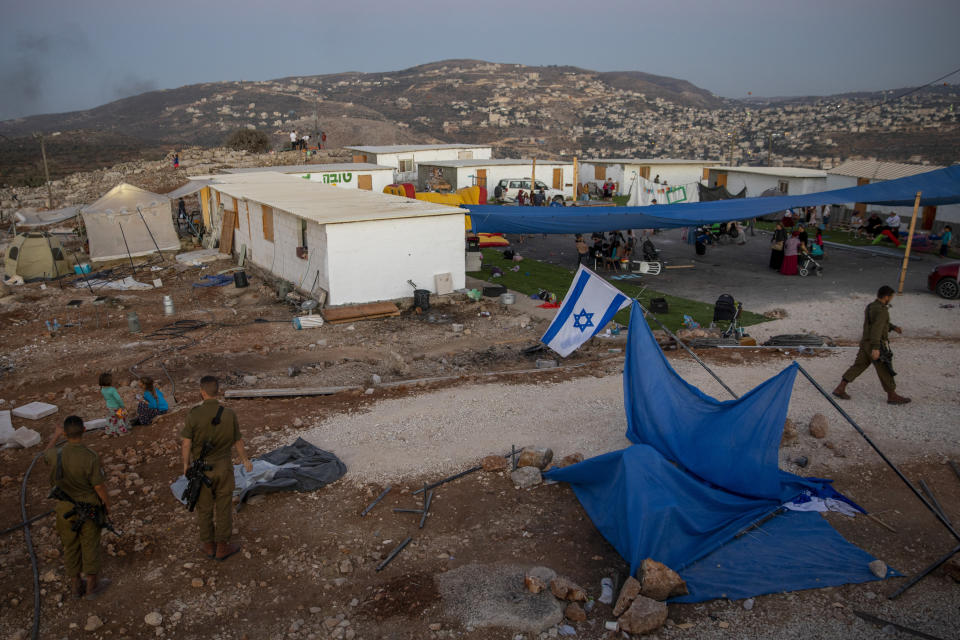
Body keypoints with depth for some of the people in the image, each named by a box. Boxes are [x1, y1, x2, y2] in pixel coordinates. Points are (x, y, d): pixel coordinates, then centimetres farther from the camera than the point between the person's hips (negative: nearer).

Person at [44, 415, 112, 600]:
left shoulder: (56, 455, -18)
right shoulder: (90, 457, -26)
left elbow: (46, 454, 10)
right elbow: (99, 486, -18)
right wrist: (106, 502, 1)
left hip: (65, 508, 3)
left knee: (70, 546, 20)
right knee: (90, 546, 14)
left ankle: (76, 585, 35)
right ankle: (92, 586, 27)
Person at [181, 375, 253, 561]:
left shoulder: (194, 414, -19)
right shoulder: (229, 414, -14)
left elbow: (186, 444, -12)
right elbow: (238, 442, -3)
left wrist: (186, 465, 6)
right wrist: (245, 459, 15)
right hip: (223, 467, 0)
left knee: (204, 507, 16)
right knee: (223, 507, 13)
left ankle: (209, 546, 30)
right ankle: (222, 547, 23)